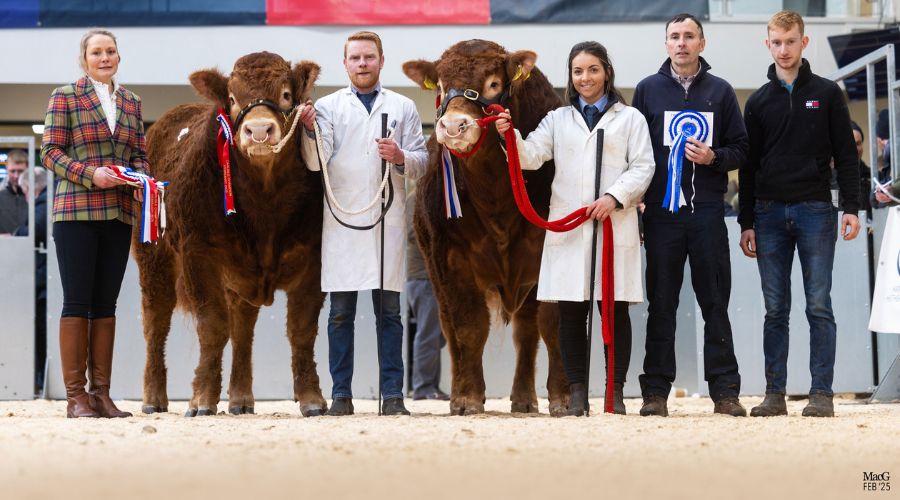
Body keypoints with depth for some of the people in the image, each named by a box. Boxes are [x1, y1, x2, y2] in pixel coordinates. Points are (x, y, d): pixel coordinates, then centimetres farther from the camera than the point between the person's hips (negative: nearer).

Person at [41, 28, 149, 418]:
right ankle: (75, 396, -1)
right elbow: (50, 151, -3)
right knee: (77, 302, -3)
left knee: (106, 304, 6)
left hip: (119, 213, 5)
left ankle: (101, 393, 10)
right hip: (75, 211, -4)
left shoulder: (131, 103, 15)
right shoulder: (65, 97, 1)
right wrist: (90, 174, -16)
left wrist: (139, 176, -4)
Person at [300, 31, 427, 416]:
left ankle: (392, 394, 4)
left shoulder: (403, 108, 12)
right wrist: (310, 130, -20)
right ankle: (341, 394, 4)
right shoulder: (328, 106, 8)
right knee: (341, 313, 0)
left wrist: (401, 157, -12)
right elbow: (316, 161, -3)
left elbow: (422, 161, 9)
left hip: (388, 221, 1)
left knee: (389, 311, 1)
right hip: (341, 221, -1)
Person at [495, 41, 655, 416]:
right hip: (567, 227, 2)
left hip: (616, 226, -2)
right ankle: (576, 391, 5)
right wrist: (510, 138, -15)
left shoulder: (630, 118, 11)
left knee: (616, 310, -1)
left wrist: (615, 197, -11)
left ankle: (615, 391, 4)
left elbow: (643, 167, 3)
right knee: (571, 311, 0)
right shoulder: (557, 120, 18)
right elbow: (532, 156, 5)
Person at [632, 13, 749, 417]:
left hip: (707, 212, 0)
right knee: (661, 304, 2)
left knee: (715, 303, 1)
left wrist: (714, 157, -10)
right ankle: (655, 391, 5)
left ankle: (724, 390, 3)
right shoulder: (648, 89, 8)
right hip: (662, 212, 0)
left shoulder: (720, 91, 9)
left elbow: (741, 148, 11)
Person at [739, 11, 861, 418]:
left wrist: (851, 208, -5)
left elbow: (846, 155, 4)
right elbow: (749, 166, 11)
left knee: (819, 306, -4)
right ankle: (775, 393, 6)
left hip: (815, 211, -2)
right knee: (775, 310, 3)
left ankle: (821, 392, -3)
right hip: (770, 214, 2)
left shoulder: (827, 94, 5)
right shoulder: (759, 101, 10)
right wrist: (746, 223, 6)